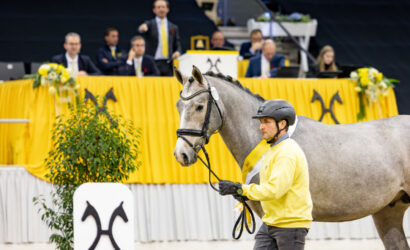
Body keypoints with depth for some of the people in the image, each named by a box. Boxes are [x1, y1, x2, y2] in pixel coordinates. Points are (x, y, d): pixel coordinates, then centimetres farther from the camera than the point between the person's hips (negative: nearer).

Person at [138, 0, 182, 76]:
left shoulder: (173, 27, 17)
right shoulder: (150, 24, 8)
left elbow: (177, 45, 19)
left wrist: (177, 52, -4)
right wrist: (143, 28, -40)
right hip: (153, 64, -2)